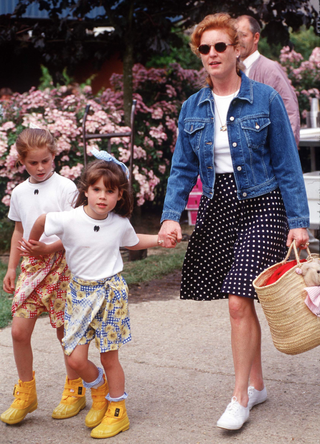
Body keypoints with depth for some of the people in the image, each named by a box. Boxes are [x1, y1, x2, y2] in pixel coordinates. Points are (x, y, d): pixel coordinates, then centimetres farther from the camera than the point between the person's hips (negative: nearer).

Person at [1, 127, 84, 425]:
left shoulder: (65, 188, -6)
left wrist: (49, 248, -22)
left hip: (60, 264, -4)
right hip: (30, 265, 5)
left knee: (66, 331, 3)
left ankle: (74, 391, 21)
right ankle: (25, 394, 14)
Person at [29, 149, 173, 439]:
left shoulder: (120, 224, -5)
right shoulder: (68, 220, -15)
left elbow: (134, 242, 19)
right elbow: (42, 221, 6)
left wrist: (160, 239, 9)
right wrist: (32, 246, 20)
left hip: (111, 291, 0)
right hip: (80, 292, 0)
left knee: (109, 356, 4)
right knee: (75, 358, -4)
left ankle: (117, 412, 21)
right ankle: (99, 390, 28)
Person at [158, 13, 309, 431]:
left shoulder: (265, 99, -5)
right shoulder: (192, 108, 6)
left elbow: (286, 164, -4)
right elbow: (183, 168, 7)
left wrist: (298, 221, -8)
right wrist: (171, 216, -7)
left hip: (260, 207, -4)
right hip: (216, 208, 4)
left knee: (239, 301, -12)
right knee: (240, 303, 10)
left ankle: (240, 398, 0)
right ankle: (257, 383, 26)